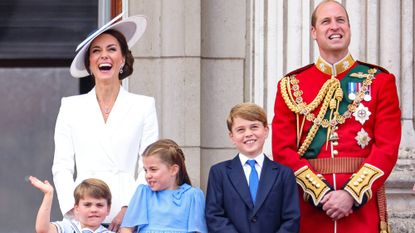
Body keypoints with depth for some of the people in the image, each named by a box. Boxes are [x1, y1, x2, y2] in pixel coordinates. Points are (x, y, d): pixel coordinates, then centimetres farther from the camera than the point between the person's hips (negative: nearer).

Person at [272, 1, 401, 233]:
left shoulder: (380, 81, 5)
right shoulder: (291, 85, 7)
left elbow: (387, 147, -3)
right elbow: (283, 149, 1)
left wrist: (352, 194, -15)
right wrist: (321, 193, -12)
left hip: (363, 203, -1)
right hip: (309, 208, 1)